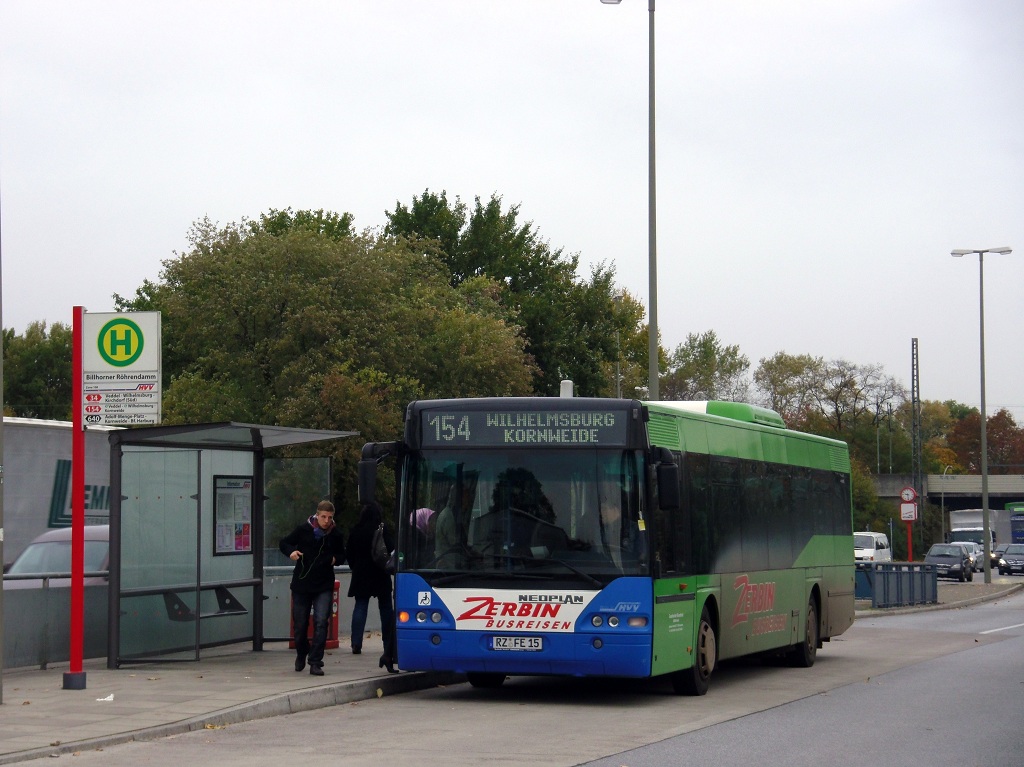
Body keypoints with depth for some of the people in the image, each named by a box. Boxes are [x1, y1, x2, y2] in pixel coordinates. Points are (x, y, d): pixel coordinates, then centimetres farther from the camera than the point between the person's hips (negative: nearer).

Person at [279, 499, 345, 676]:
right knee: (300, 624, 9)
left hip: (324, 586, 0)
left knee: (321, 622, -14)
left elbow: (342, 556, 16)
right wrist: (291, 552, -15)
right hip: (302, 584, 0)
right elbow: (283, 543, 6)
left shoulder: (336, 535, 0)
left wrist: (335, 559, -6)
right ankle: (301, 654, 36)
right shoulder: (304, 529, -5)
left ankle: (315, 662, -10)